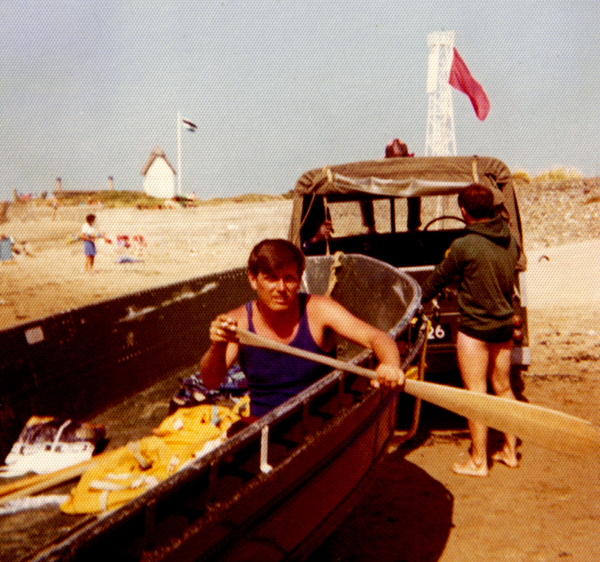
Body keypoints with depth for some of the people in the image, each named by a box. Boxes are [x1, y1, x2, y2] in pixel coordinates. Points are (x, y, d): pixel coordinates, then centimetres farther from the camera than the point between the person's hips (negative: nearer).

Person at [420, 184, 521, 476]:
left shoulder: (464, 246, -18)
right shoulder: (510, 241, 1)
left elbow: (439, 279, -4)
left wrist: (419, 299, 14)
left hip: (475, 328, -6)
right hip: (504, 324, 7)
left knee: (476, 393, 1)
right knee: (503, 388, 16)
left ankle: (478, 461, 8)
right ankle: (510, 450, 26)